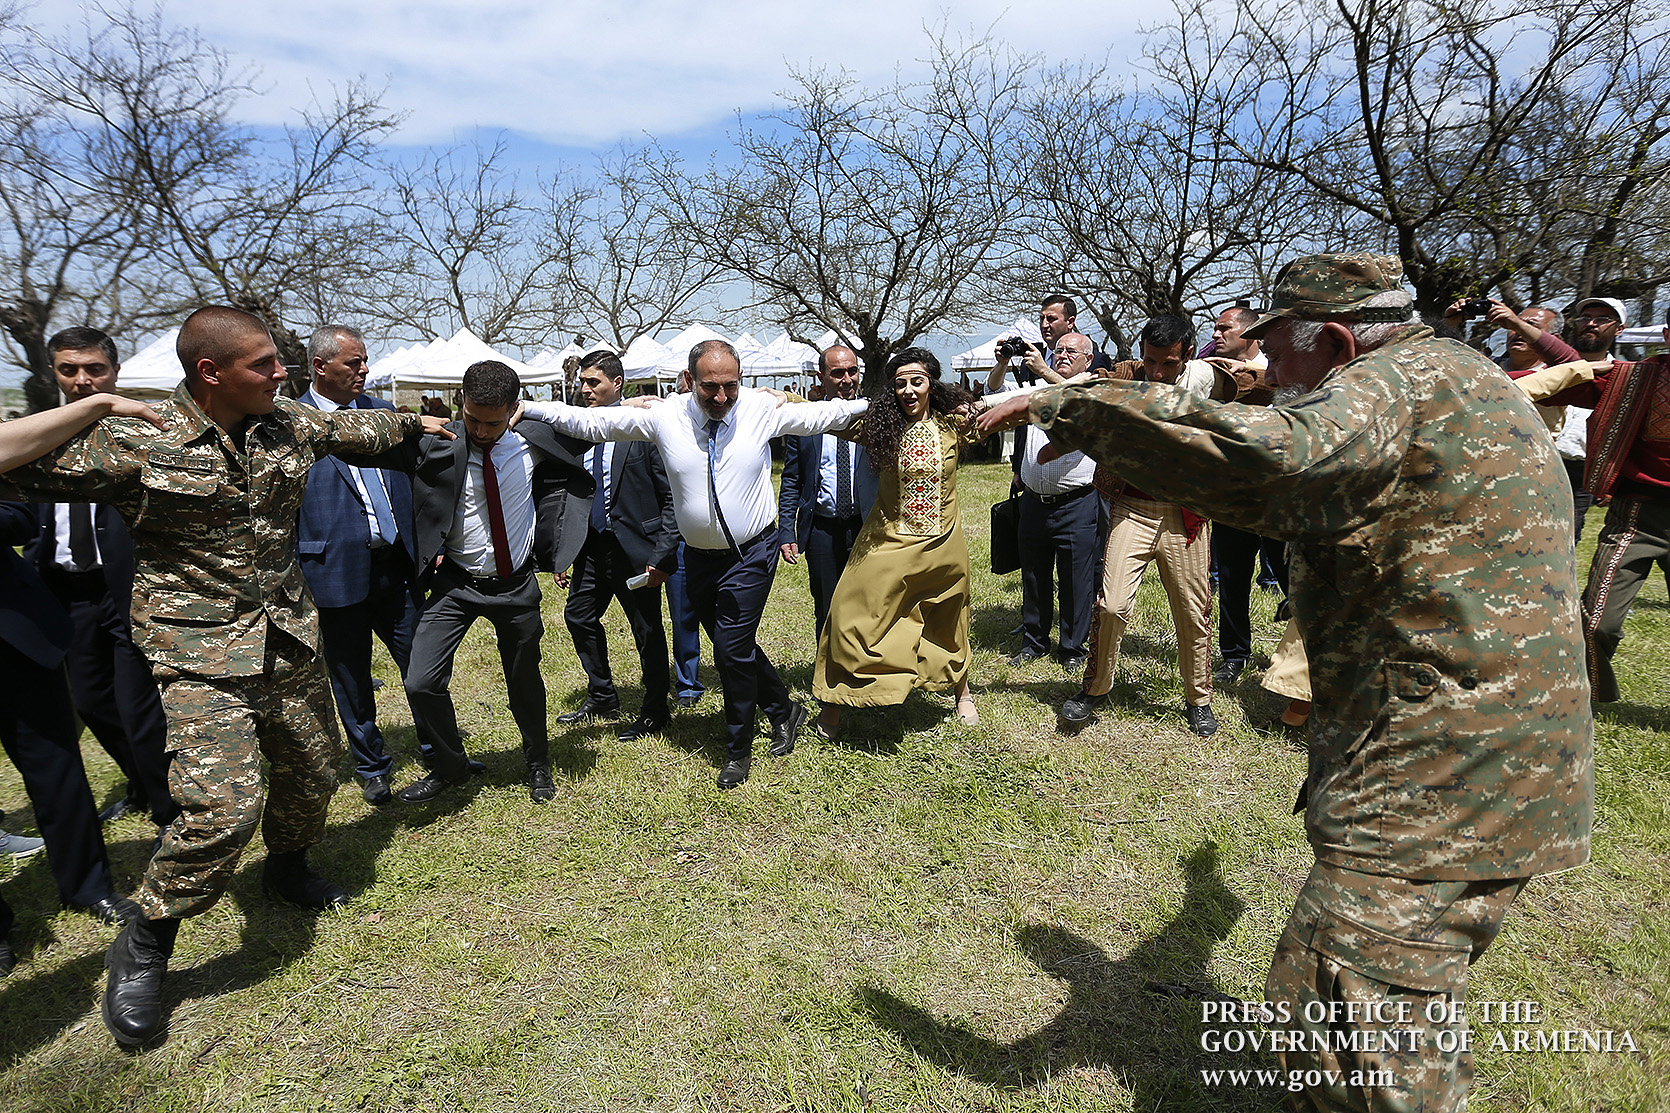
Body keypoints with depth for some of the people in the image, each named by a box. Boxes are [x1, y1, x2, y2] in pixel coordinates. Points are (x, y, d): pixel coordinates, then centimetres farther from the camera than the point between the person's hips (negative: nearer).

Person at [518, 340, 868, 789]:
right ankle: (784, 710, 39)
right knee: (735, 645, 14)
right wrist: (525, 408, -10)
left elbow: (823, 414, 3)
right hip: (699, 556, 3)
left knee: (732, 647, -5)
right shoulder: (664, 415, -7)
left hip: (751, 554, -3)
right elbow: (588, 421, -4)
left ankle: (738, 749, 16)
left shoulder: (763, 409, -8)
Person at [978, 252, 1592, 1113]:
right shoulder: (1462, 376, 16)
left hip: (1435, 790, -11)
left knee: (1348, 1023, -5)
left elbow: (1270, 455, -39)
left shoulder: (1389, 388, -16)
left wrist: (1066, 406, -31)